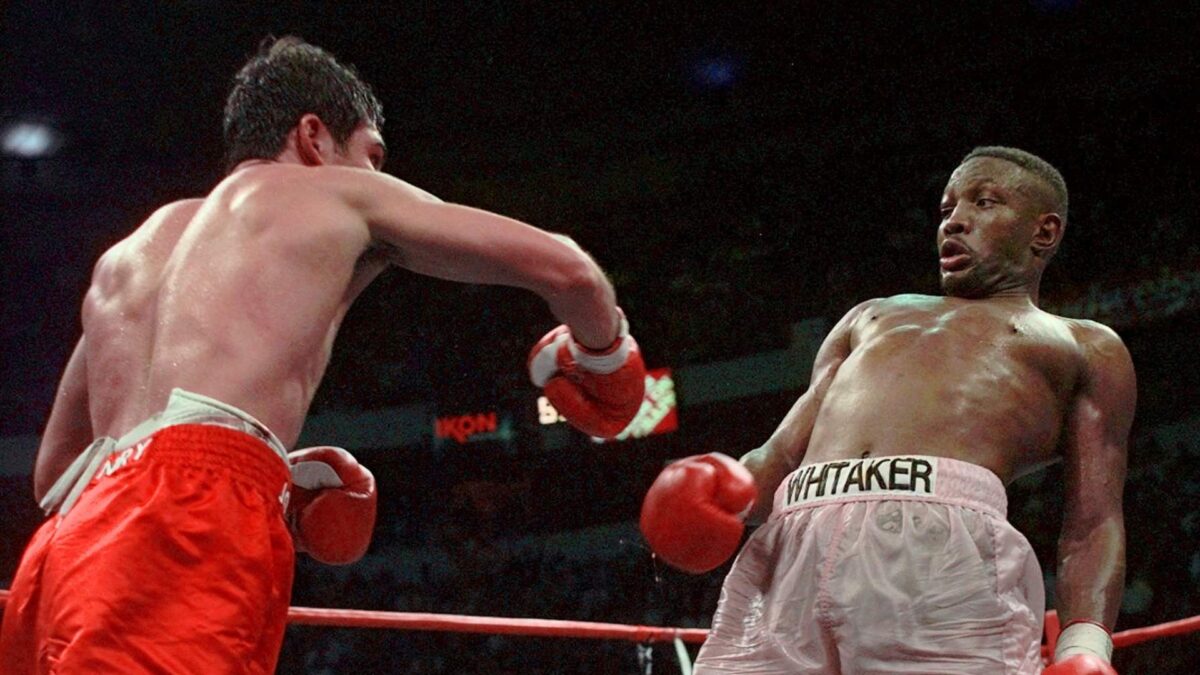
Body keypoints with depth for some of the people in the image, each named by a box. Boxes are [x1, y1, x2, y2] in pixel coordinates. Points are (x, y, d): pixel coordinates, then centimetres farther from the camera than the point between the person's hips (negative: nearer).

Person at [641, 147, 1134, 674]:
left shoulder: (1085, 348, 26)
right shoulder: (870, 319, 38)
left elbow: (1092, 523, 13)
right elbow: (780, 455, 30)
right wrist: (729, 486, 6)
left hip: (945, 544, -3)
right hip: (787, 555, 4)